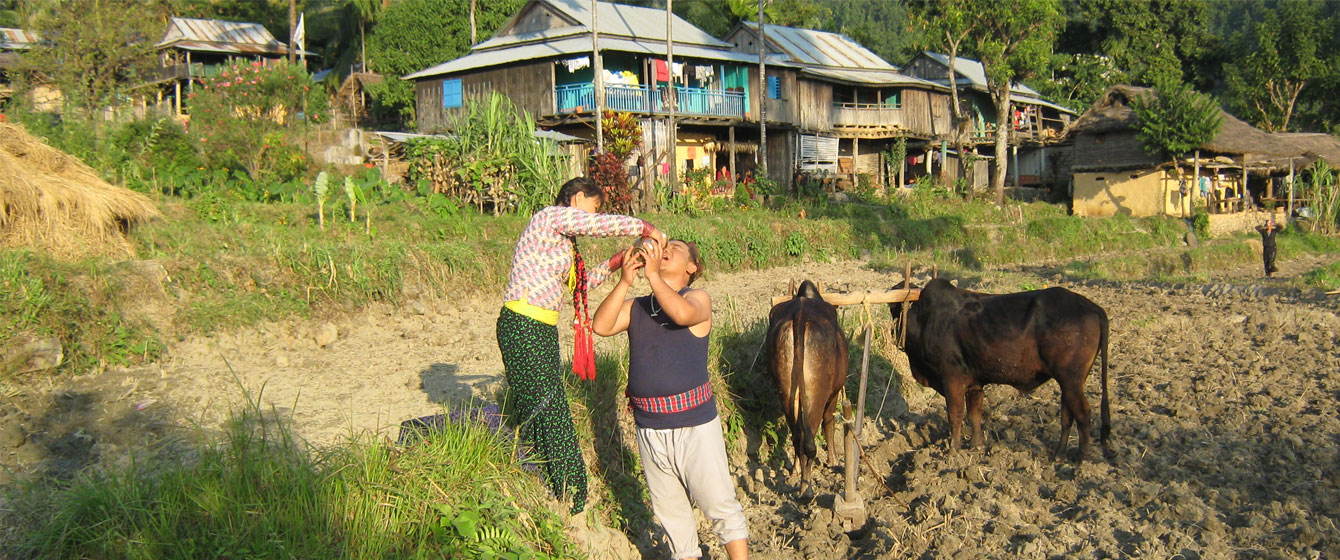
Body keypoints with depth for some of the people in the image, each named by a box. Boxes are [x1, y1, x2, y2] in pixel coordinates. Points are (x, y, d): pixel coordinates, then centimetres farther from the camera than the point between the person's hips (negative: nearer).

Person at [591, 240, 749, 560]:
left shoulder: (698, 299, -2)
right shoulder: (635, 307, 10)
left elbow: (682, 314, -25)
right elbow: (601, 326, -7)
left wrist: (652, 274, -18)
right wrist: (625, 281, -13)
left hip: (694, 424, -4)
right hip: (649, 427, 5)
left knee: (720, 504, 0)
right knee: (669, 509, 17)